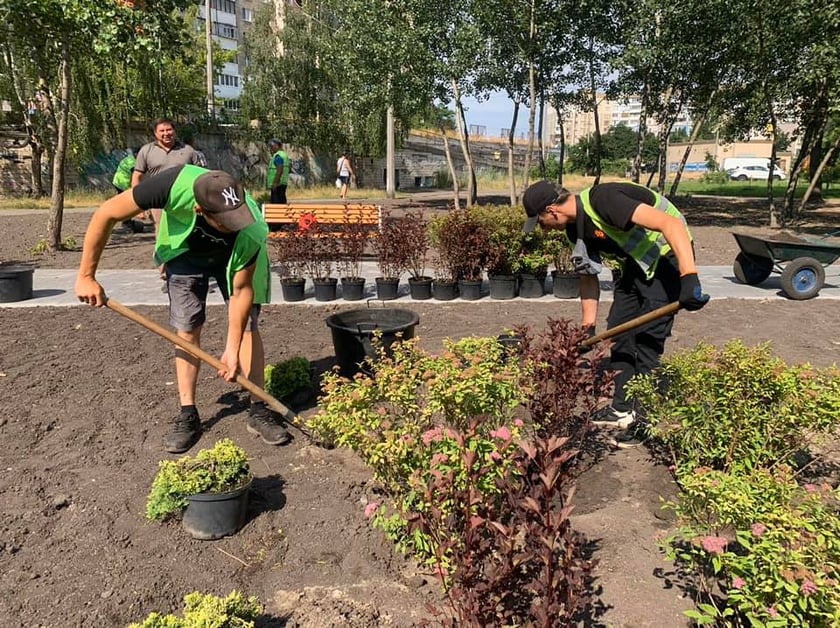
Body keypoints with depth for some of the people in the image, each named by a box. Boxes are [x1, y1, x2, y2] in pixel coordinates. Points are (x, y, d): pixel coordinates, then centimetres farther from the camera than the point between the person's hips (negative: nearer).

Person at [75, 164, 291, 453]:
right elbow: (106, 214, -28)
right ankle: (188, 415, 5)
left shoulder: (251, 232, -41)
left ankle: (259, 411, 1)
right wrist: (86, 276, -25)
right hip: (185, 253, 1)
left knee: (247, 325, -9)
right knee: (186, 330, -4)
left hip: (234, 256, 0)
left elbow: (242, 289, -27)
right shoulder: (173, 186, -43)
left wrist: (232, 349, -26)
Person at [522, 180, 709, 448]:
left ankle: (644, 420, 2)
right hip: (639, 261, 9)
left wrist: (689, 277, -44)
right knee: (618, 330, 9)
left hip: (669, 255, -9)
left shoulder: (604, 200, -29)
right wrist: (587, 325, 8)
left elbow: (671, 224, -36)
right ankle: (622, 409, 21)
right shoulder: (576, 228, 0)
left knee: (647, 337, -10)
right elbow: (588, 277, 10)